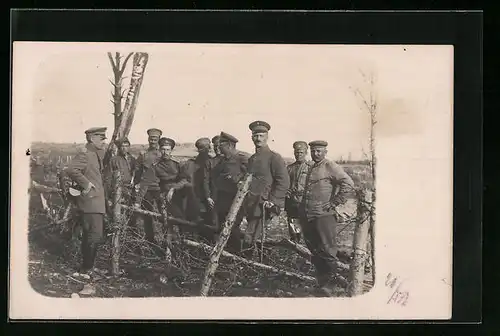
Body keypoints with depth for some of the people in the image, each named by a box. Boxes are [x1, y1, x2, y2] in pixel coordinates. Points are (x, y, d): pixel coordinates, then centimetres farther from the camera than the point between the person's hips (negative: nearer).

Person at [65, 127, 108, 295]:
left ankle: (86, 267, 27)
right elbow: (71, 169, -30)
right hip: (90, 201, -10)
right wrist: (86, 184, -25)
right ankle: (86, 270, -1)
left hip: (96, 201, 10)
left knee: (90, 235, 17)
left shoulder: (97, 154, 16)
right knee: (95, 235, -10)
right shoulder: (84, 154, -16)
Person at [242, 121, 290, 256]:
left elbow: (284, 182, -13)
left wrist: (272, 201, -18)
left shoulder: (274, 157, -5)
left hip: (264, 207, -8)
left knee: (249, 241, -15)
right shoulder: (251, 159, 18)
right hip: (251, 208, 8)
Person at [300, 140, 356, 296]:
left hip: (324, 215, -8)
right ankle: (321, 282, 23)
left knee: (327, 251, -4)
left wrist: (335, 204, -14)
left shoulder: (331, 167, -5)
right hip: (307, 216, 8)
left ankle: (329, 285, 6)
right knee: (314, 251, 12)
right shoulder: (311, 169, 20)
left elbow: (348, 184, -15)